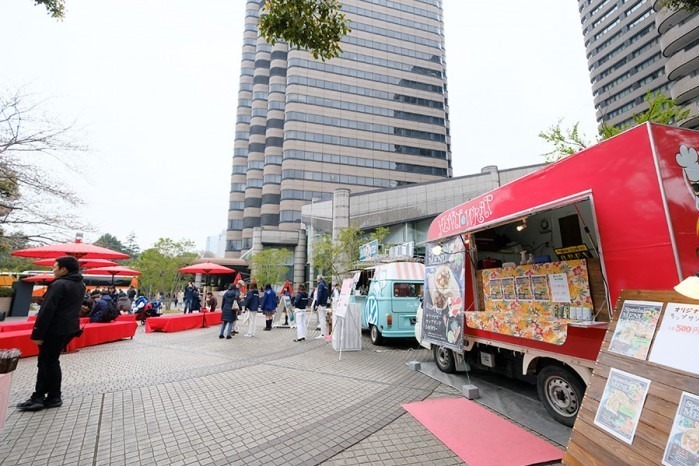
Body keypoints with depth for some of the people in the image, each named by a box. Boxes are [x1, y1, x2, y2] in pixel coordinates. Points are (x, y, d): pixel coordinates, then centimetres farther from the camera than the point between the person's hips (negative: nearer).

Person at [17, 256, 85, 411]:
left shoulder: (59, 284, -18)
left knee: (49, 362, 4)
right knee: (46, 361, 17)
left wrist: (38, 333, -17)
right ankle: (39, 396, 22)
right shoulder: (80, 285, 10)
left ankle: (54, 397, 12)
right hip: (69, 328, 8)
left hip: (55, 329, -8)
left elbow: (47, 311, -20)